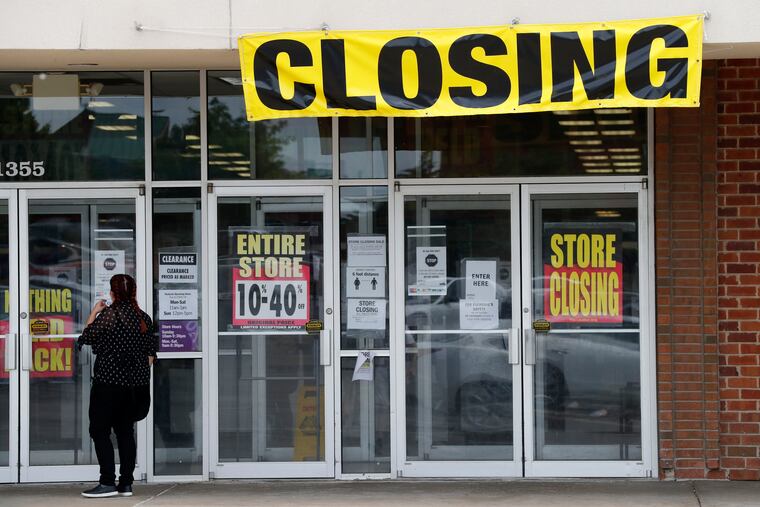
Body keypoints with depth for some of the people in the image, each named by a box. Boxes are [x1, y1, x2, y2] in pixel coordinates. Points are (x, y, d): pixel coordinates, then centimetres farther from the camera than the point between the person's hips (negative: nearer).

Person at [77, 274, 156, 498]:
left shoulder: (108, 314, -12)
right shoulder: (143, 318, 7)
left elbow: (86, 338, 0)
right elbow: (151, 353, 10)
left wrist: (93, 314, 11)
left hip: (108, 382, -6)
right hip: (136, 384, 6)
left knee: (99, 430, 0)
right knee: (126, 431, 11)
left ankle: (108, 482, -7)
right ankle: (126, 484, 9)